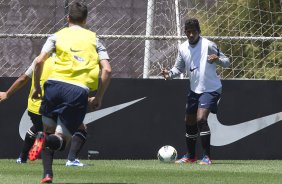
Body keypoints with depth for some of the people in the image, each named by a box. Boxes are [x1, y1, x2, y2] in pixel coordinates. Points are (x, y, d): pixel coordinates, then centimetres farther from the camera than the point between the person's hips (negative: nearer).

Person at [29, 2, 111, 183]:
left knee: (49, 129, 18)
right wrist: (98, 98, 15)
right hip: (80, 91, -1)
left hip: (55, 83, 1)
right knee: (61, 139, 4)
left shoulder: (57, 36, 14)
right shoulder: (94, 39, 16)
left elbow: (40, 61, 0)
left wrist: (37, 87, 14)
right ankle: (46, 140, -34)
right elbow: (107, 70, 7)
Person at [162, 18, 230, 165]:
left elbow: (226, 62, -10)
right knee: (189, 122, 14)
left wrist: (217, 59, -33)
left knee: (201, 119, -23)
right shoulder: (183, 48, 3)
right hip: (194, 90, 7)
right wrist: (169, 74, -7)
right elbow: (179, 67, 15)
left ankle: (207, 157, -19)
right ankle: (190, 156, 32)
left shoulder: (208, 45, -14)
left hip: (210, 89, -7)